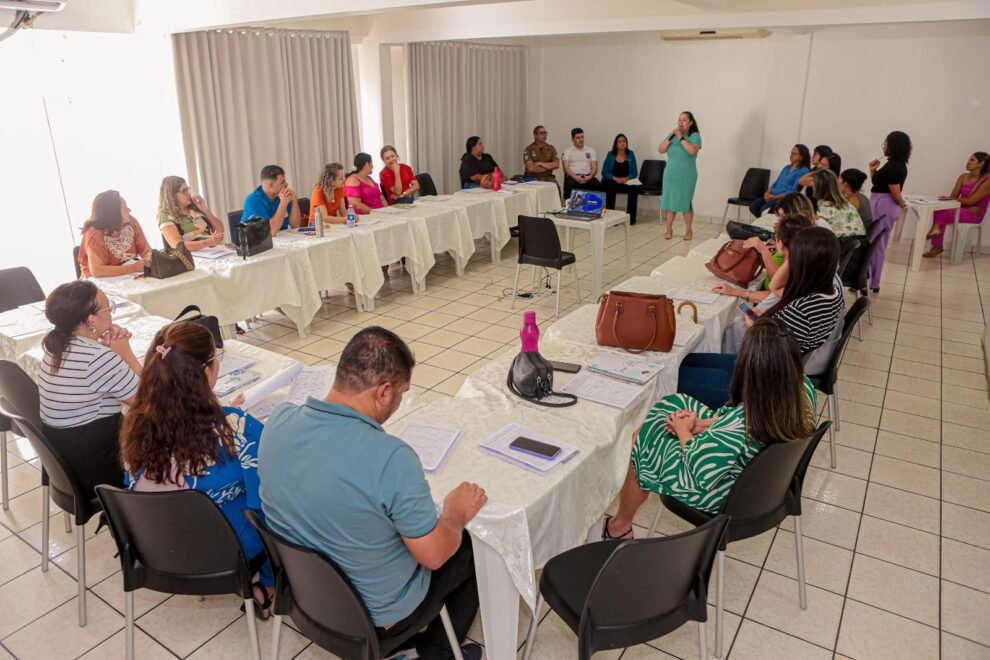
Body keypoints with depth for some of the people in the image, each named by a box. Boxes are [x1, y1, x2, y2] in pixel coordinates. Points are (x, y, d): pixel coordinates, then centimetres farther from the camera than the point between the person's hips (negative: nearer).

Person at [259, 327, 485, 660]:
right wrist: (457, 512, -3)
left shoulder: (278, 421, -16)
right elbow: (434, 555, -23)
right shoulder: (391, 458, -36)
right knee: (474, 547, 19)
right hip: (378, 615, -6)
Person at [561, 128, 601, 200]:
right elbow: (566, 167, 0)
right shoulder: (567, 151, 13)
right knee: (569, 186, -37)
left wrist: (589, 177, -12)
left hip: (587, 177, 2)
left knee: (598, 185, -30)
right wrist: (575, 177, -18)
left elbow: (594, 167, 11)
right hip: (573, 177, -2)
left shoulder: (591, 150, 19)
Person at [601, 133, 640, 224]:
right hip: (611, 181, -1)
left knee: (634, 189, -30)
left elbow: (634, 173, 0)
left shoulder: (631, 154, 4)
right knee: (611, 187, -36)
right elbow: (604, 172, -6)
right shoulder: (610, 154, 0)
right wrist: (615, 178, -23)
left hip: (627, 182, 1)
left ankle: (631, 217, -20)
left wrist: (627, 178, -21)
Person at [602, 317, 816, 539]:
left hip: (721, 498, -7)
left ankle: (620, 526, 39)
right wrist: (703, 424, -7)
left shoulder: (739, 424, -43)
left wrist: (684, 430, -9)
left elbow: (700, 475, -26)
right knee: (674, 403, 17)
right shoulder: (804, 388, -21)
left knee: (639, 442, 14)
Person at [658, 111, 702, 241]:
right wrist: (670, 137, -9)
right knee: (669, 201, 3)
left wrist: (681, 138, -18)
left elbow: (692, 151, -21)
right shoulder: (673, 135, 10)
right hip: (670, 175, 4)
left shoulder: (695, 136, -3)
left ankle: (688, 231, 8)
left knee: (685, 202, -3)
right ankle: (669, 230, 11)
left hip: (686, 176, -4)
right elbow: (660, 150, 2)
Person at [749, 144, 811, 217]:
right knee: (753, 206, -16)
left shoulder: (803, 171, -5)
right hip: (772, 196, 7)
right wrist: (767, 193, -4)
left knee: (764, 209, -30)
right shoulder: (787, 167, 19)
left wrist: (774, 197, -19)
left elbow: (793, 191, -13)